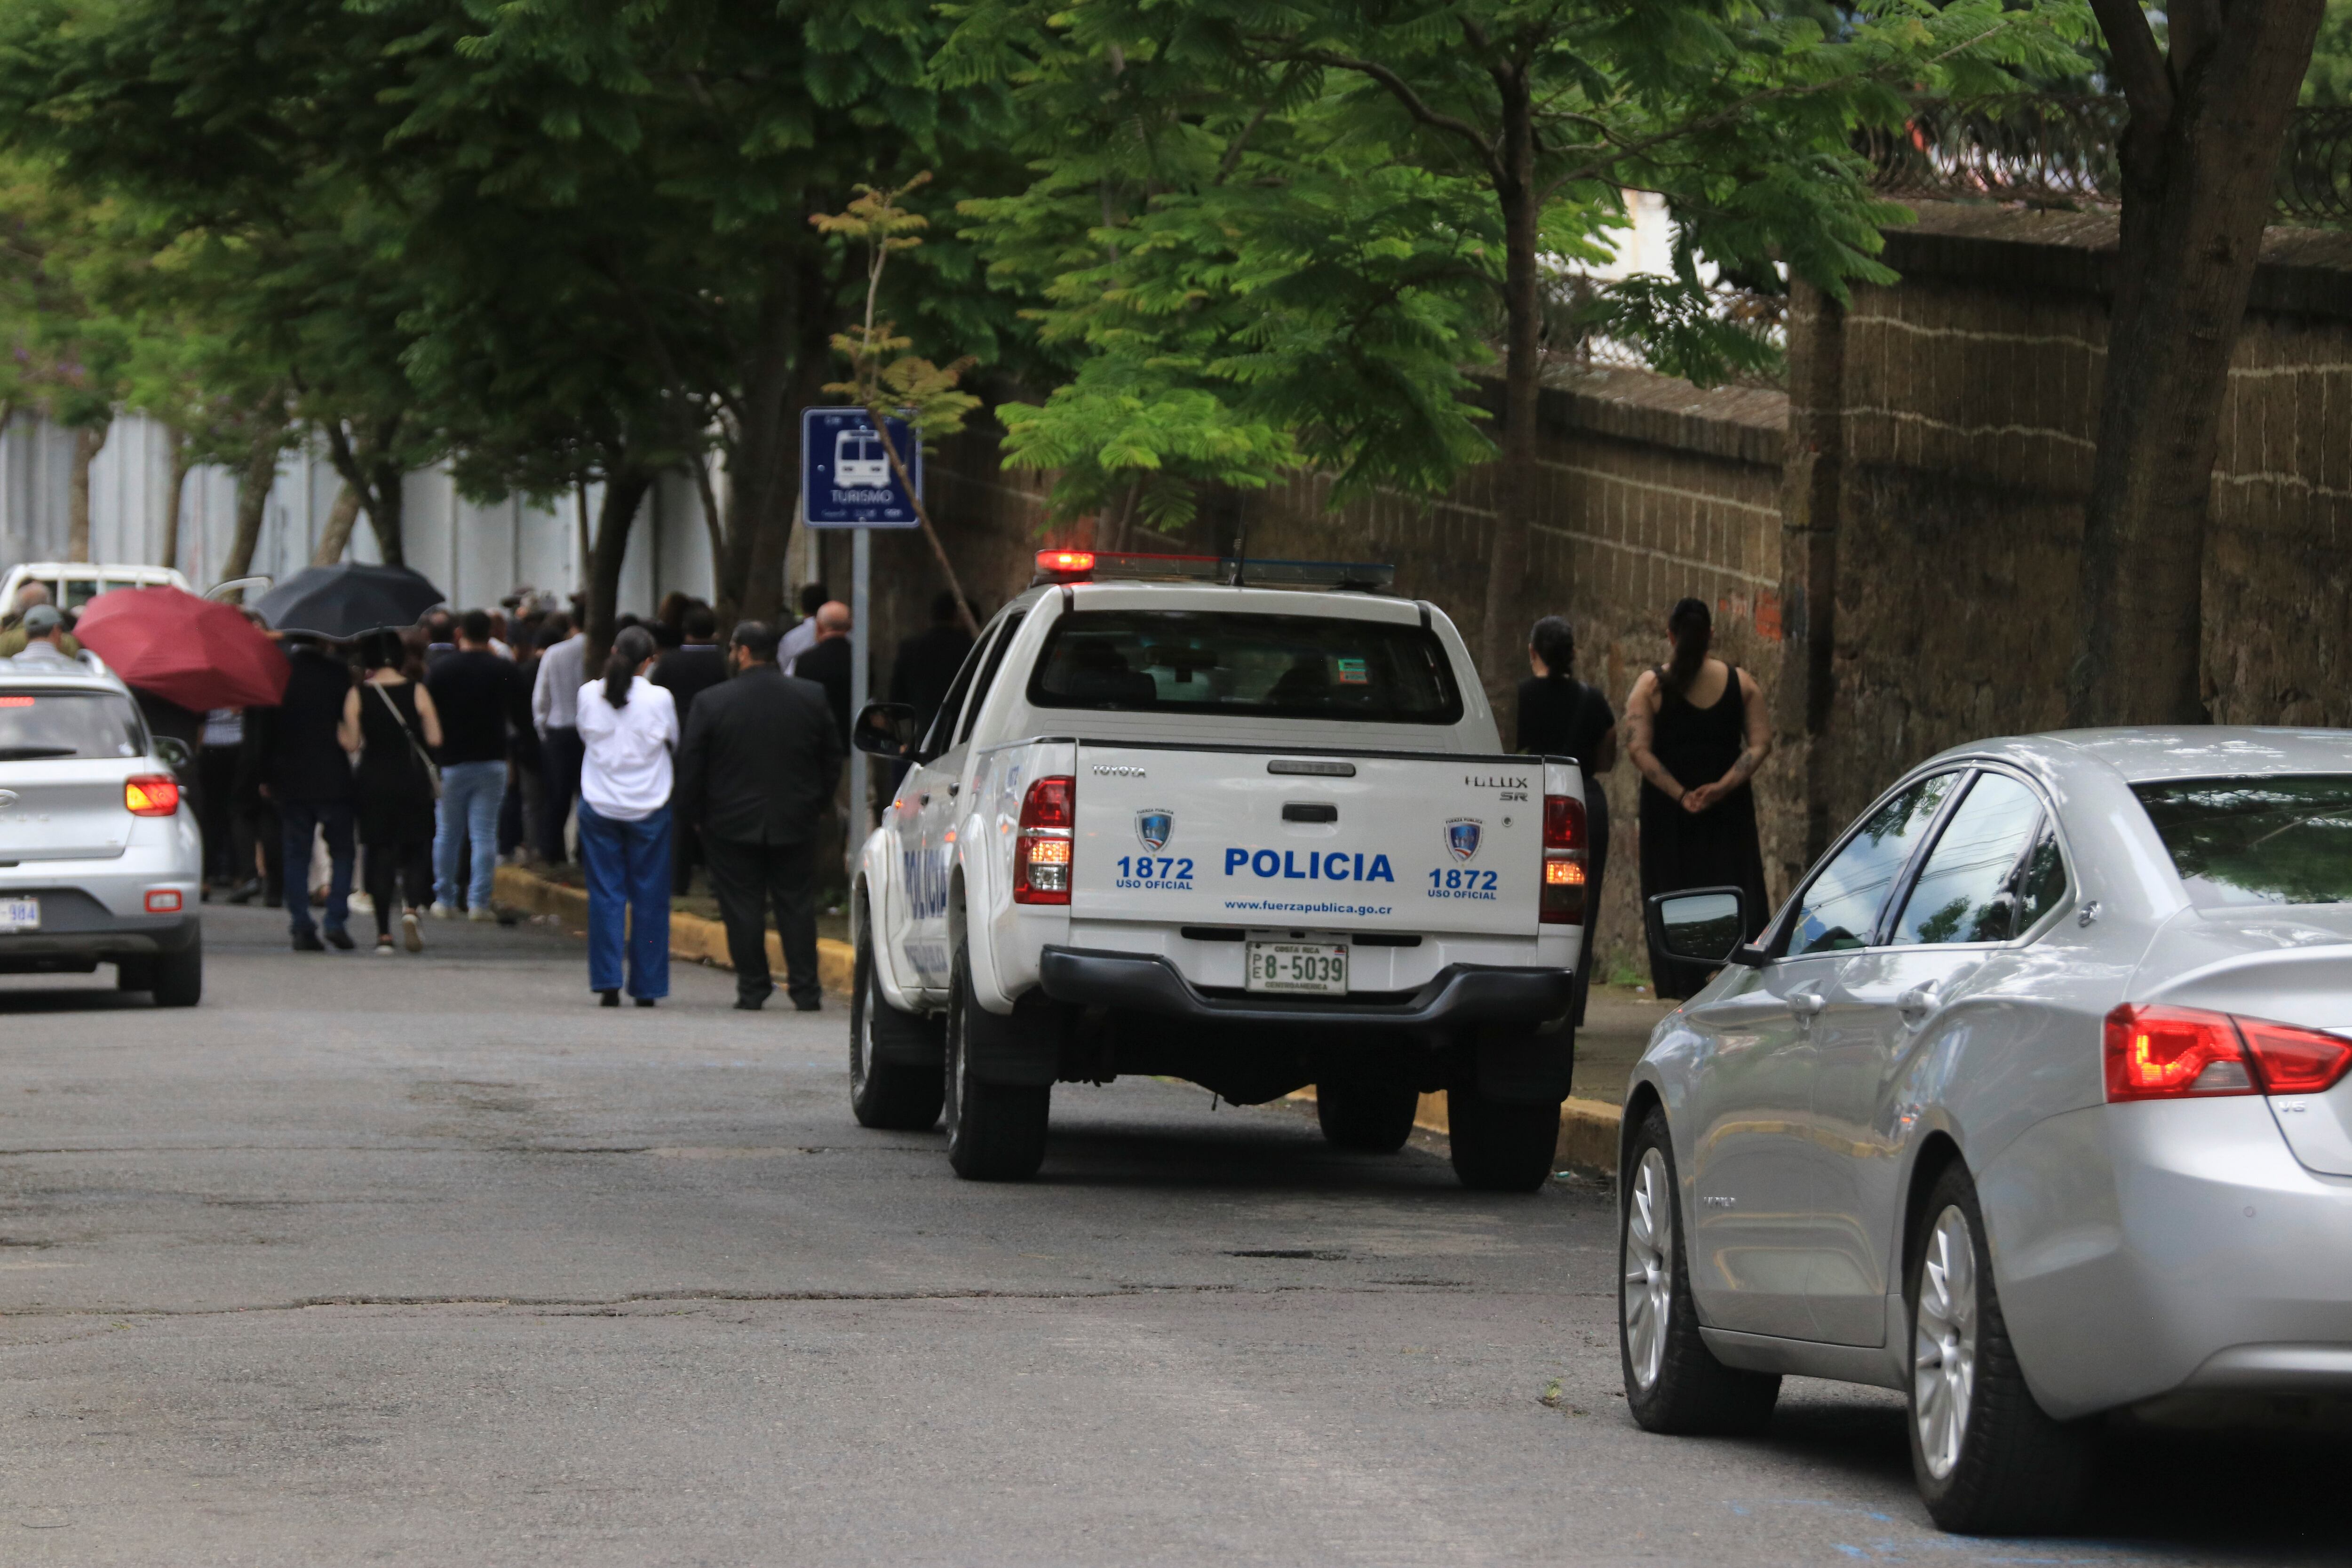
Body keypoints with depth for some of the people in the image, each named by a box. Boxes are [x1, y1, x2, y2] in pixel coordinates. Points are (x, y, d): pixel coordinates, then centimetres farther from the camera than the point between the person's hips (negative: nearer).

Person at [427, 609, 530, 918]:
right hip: (492, 762, 0)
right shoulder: (503, 670, -4)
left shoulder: (441, 667, -4)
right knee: (485, 833, 1)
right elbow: (523, 718, 0)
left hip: (451, 762, 0)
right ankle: (479, 901, -5)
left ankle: (445, 899, 16)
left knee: (448, 832, 12)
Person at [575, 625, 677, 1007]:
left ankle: (607, 982, -2)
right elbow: (674, 740, 3)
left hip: (599, 807, 2)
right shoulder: (659, 699, -11)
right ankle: (647, 987, 8)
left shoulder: (589, 695, -5)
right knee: (649, 899, 6)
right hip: (649, 807, -2)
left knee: (605, 894, 6)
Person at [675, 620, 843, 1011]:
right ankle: (805, 990, 6)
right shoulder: (812, 697, -1)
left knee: (743, 906, 5)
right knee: (797, 905, 8)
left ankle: (752, 989, 6)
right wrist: (821, 803, 18)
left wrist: (692, 814, 7)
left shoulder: (712, 703, -10)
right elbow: (831, 757, 7)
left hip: (733, 822, -2)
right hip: (796, 822, 2)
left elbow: (690, 765, -5)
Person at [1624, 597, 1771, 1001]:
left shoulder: (1652, 684, -2)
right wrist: (1722, 787, -11)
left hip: (1668, 809, -1)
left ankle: (1688, 993, -1)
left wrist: (1679, 795, -12)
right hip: (1729, 809, 1)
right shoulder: (1741, 683, 3)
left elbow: (1638, 748, -10)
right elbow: (1761, 744, -4)